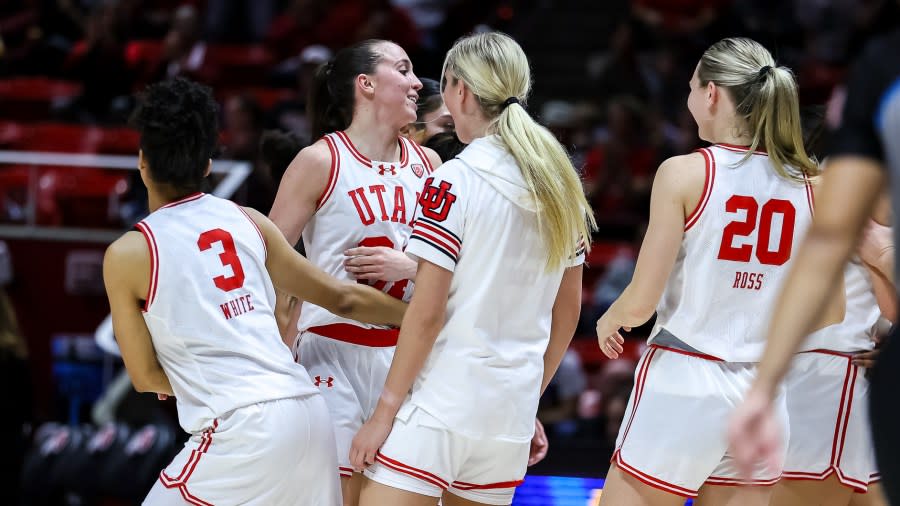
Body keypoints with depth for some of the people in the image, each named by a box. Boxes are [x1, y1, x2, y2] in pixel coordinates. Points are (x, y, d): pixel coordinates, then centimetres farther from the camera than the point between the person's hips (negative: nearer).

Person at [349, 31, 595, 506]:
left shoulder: (453, 181, -10)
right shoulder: (560, 186, 10)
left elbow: (427, 312, -13)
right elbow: (567, 313, 16)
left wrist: (386, 409, -8)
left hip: (440, 402, -7)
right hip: (510, 409, 7)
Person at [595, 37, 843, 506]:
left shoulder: (686, 173, -10)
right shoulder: (810, 184, 2)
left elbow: (641, 301, -10)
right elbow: (828, 313, 8)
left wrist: (609, 321, 11)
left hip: (683, 384, -5)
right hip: (764, 393, 5)